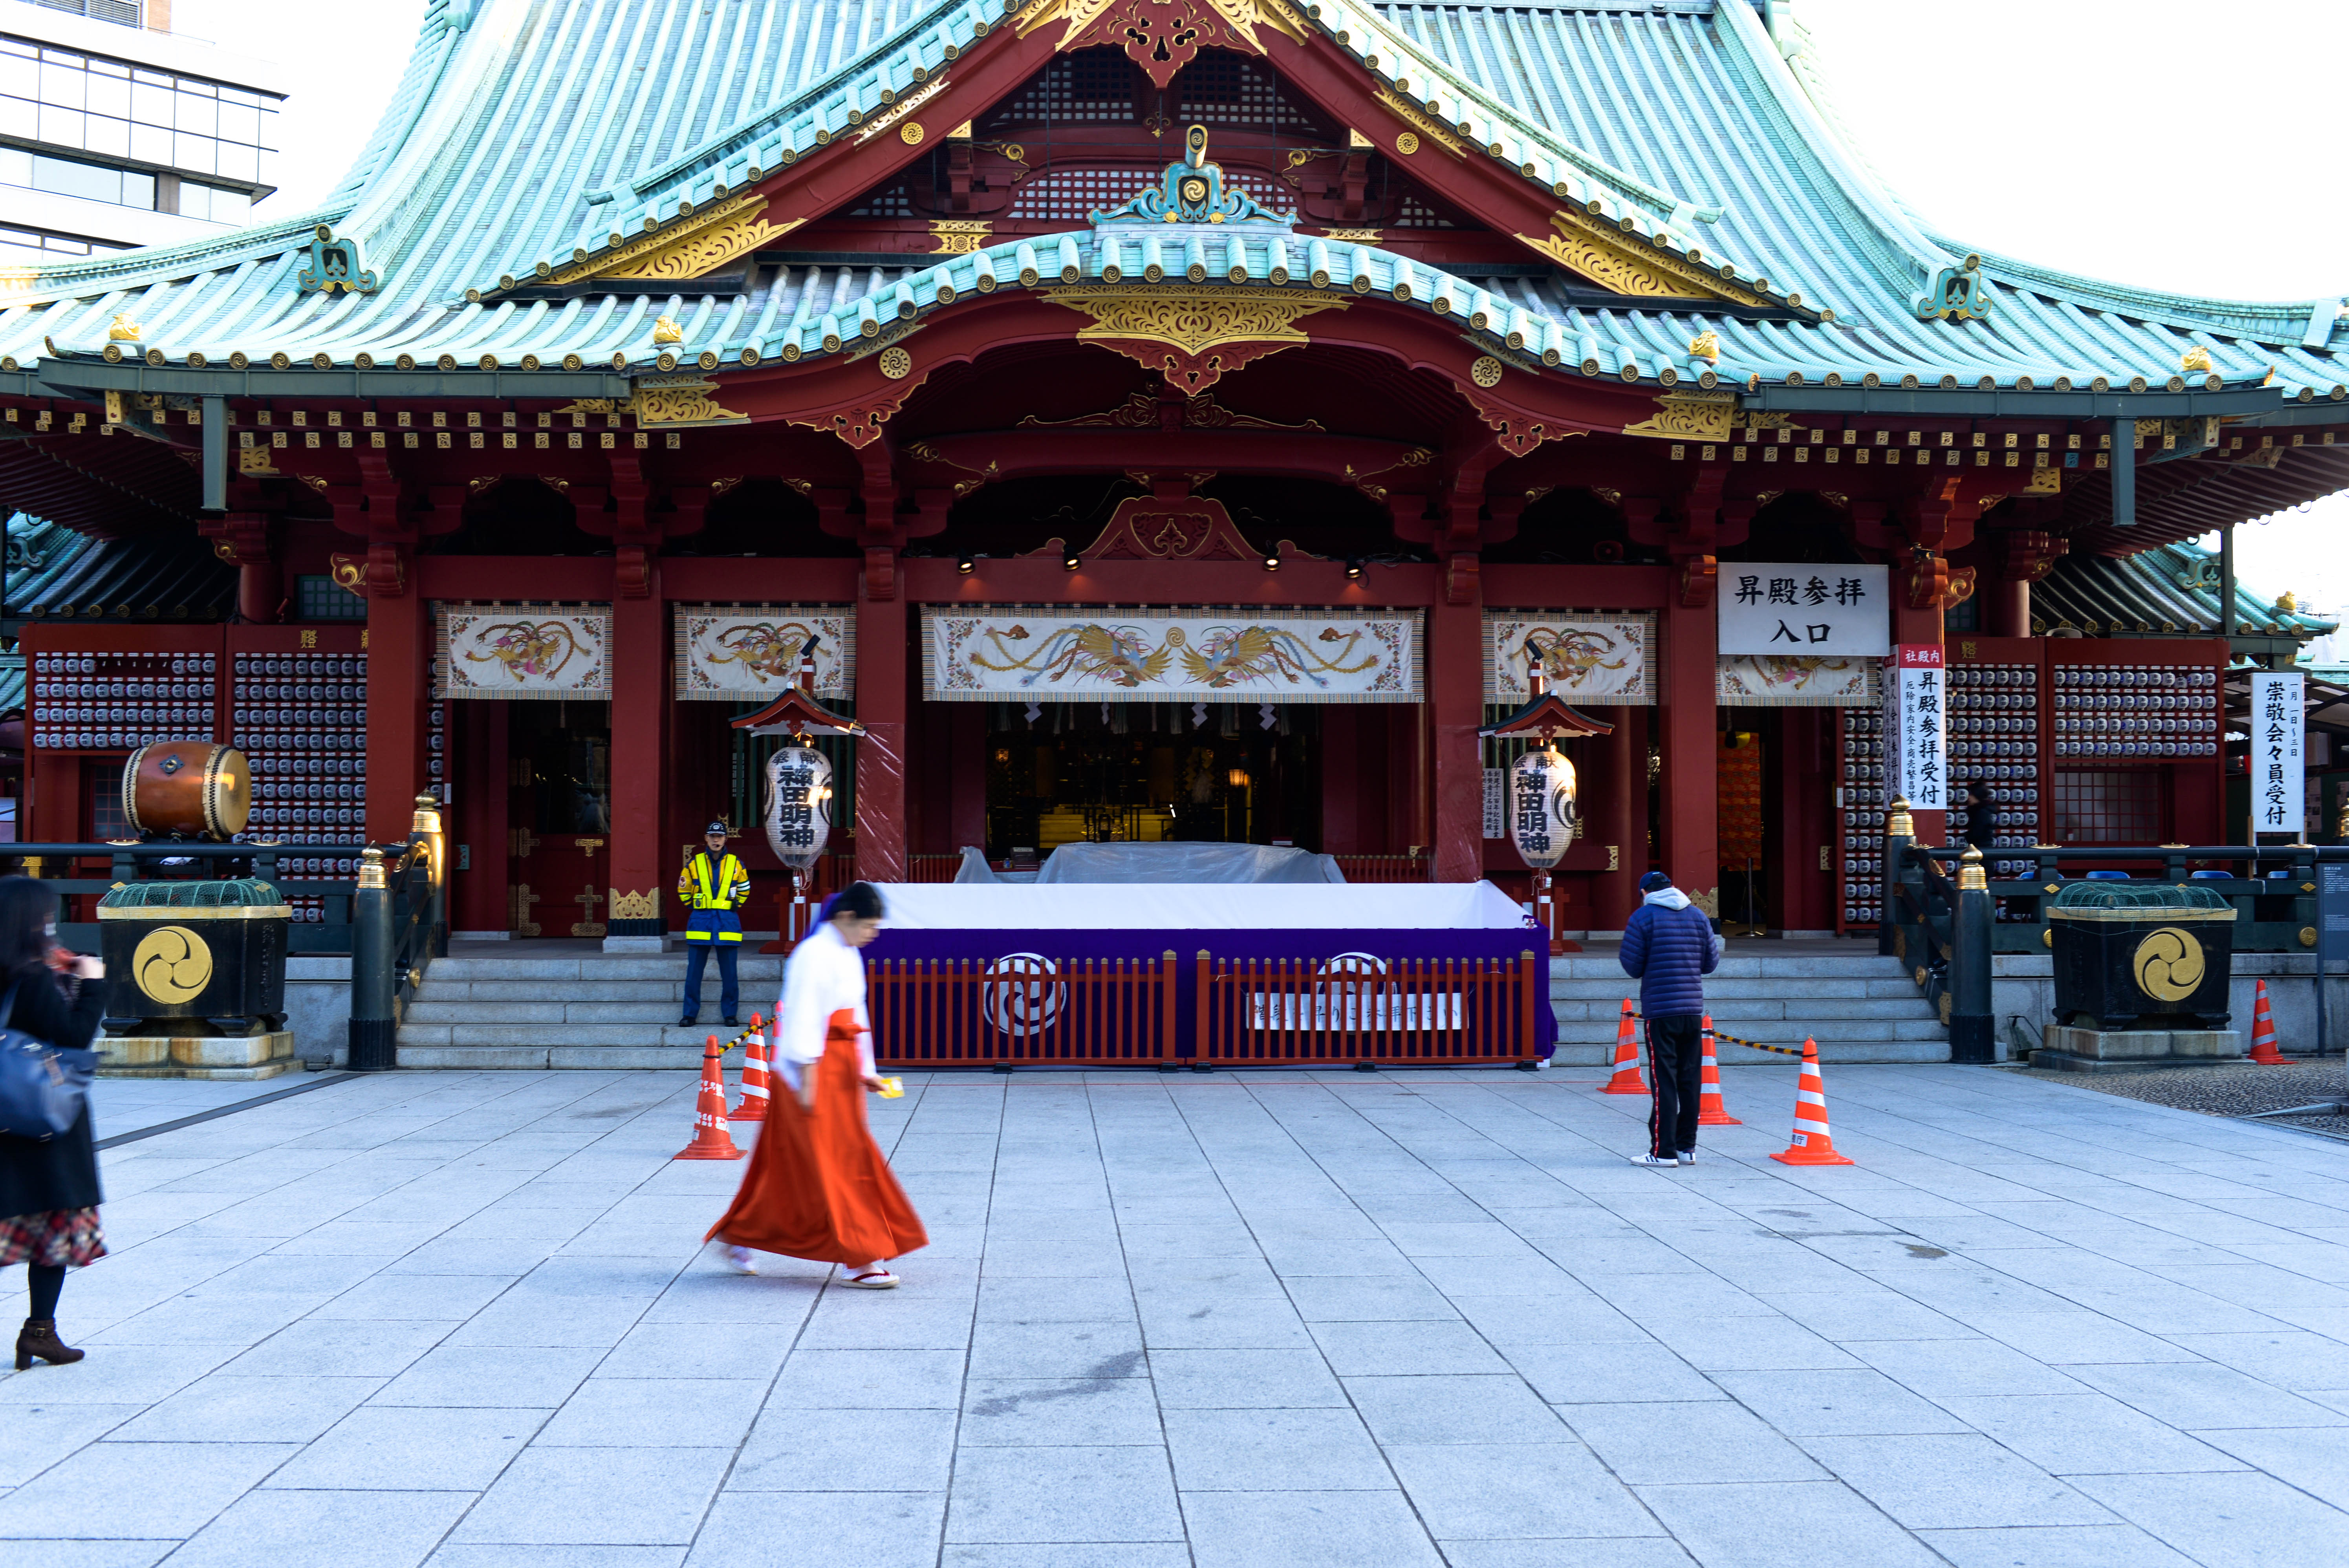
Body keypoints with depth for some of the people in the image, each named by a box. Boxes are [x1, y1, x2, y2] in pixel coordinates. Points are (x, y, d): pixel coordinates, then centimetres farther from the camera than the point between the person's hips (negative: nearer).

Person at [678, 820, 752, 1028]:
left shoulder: (736, 864, 5)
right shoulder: (694, 864, 4)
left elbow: (744, 889, 19)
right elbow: (683, 890, 14)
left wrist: (735, 906, 11)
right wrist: (694, 907, 0)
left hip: (727, 923, 0)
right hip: (700, 923, 0)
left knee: (729, 972, 1)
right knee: (694, 971, 1)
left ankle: (730, 1014, 10)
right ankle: (690, 1014, 9)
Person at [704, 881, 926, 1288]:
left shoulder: (848, 956, 13)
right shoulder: (814, 955, -16)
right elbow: (804, 1020, -19)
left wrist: (865, 1069, 15)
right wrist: (808, 1081, -20)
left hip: (841, 1070, 10)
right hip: (815, 1070, -9)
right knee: (832, 1163, -6)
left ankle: (739, 1236, 25)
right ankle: (857, 1259, -3)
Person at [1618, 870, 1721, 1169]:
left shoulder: (1643, 917, -5)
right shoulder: (1698, 915, 9)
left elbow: (1632, 967, -6)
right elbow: (1710, 963, 11)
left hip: (1659, 1010, -4)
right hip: (1694, 1009, 4)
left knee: (1663, 1081, -3)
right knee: (1690, 1079, 10)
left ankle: (1664, 1151, -4)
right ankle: (1687, 1147, 14)